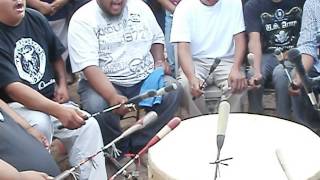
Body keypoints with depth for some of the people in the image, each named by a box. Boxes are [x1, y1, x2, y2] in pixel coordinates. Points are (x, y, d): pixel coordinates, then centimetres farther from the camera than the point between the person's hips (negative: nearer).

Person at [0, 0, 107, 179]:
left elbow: (56, 56, 18)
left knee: (88, 125, -15)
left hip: (50, 100, 6)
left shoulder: (36, 18, 2)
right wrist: (59, 111, -38)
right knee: (40, 122, -34)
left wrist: (62, 84, 0)